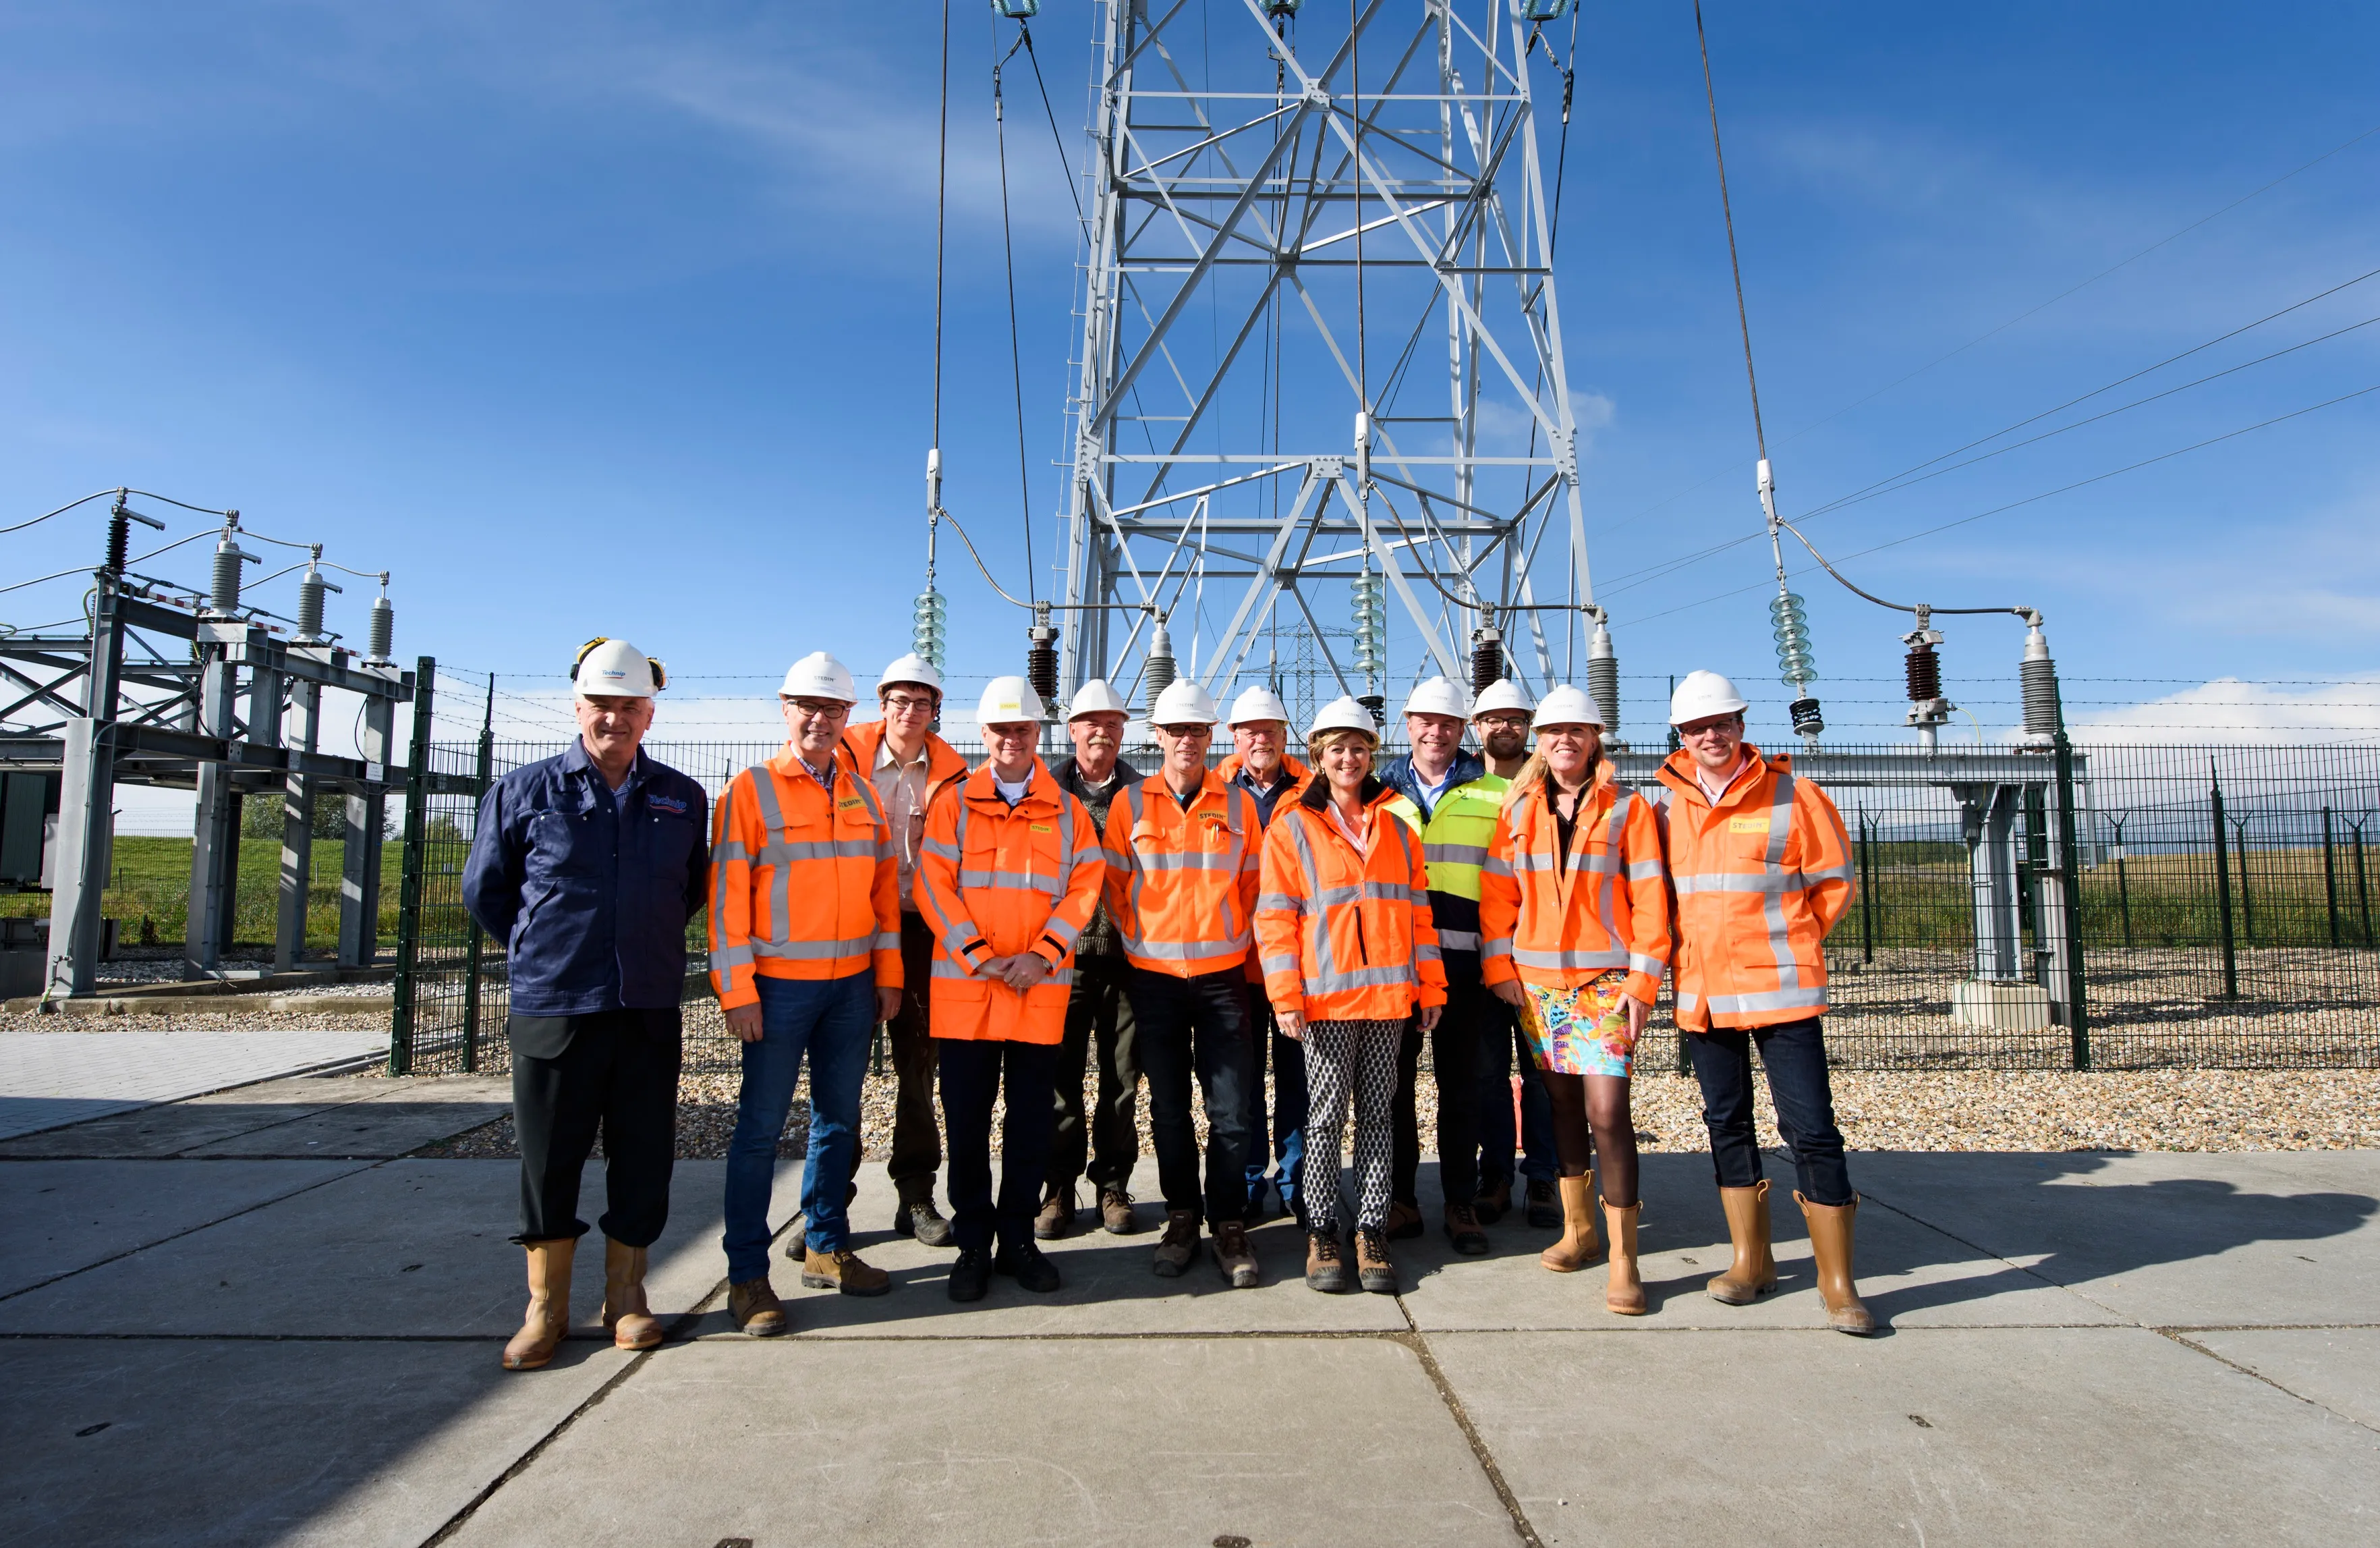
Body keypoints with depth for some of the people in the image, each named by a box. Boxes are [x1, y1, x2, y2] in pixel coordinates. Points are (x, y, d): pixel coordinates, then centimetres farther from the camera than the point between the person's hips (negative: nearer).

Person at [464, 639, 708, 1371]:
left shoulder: (682, 797, 7)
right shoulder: (525, 790, 1)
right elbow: (485, 889, 11)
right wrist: (541, 951, 11)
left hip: (650, 1010, 2)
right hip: (551, 1010, -1)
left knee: (643, 1159, 8)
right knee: (549, 1160, 7)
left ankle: (625, 1296, 24)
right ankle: (546, 1306, 23)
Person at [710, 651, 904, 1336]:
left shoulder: (863, 794, 10)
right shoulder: (751, 790, -4)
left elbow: (884, 887, 12)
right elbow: (727, 894, -8)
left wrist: (888, 976, 8)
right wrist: (736, 990, -12)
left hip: (853, 984, 5)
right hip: (779, 985, -5)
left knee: (838, 1119, 13)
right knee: (760, 1126, 1)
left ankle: (828, 1248, 27)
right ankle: (747, 1275, 11)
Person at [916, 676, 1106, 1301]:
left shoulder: (1067, 810, 7)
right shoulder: (954, 803, 4)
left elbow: (1084, 887, 1)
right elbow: (934, 885, -3)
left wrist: (1041, 955, -11)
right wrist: (981, 957, -12)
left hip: (1041, 987, 1)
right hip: (964, 983, -1)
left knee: (1031, 1120, 8)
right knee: (967, 1120, 6)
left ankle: (1018, 1239, 23)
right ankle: (973, 1244, 20)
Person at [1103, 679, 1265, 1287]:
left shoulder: (1238, 804, 4)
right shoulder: (1130, 804, 3)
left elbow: (1253, 887, 10)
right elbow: (1114, 887, 9)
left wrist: (1241, 945, 6)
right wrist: (1138, 941, 6)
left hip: (1223, 975, 0)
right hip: (1155, 976, 1)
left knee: (1230, 1110, -1)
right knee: (1168, 1109, 9)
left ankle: (1229, 1225, 14)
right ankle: (1182, 1218, 24)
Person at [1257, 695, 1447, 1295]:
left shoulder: (1395, 824, 11)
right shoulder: (1293, 825, 1)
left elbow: (1417, 906, 12)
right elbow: (1275, 916, -2)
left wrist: (1430, 985, 8)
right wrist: (1286, 995, -10)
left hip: (1388, 992, 3)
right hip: (1326, 995, -3)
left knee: (1377, 1112, 9)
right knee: (1326, 1114, 3)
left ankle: (1372, 1231, 18)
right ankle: (1321, 1233, 15)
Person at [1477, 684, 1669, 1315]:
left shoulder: (1627, 809, 0)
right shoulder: (1519, 810, 8)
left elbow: (1649, 900, -3)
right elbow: (1497, 894, 8)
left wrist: (1642, 981, -9)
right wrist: (1500, 967, 0)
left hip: (1606, 981, -3)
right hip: (1536, 980, 4)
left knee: (1606, 1108, -10)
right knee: (1562, 1100, 11)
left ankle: (1623, 1259, -1)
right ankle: (1578, 1228, 26)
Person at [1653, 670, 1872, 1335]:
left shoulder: (1791, 795, -5)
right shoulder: (1669, 805, 7)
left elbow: (1834, 883, 2)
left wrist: (1779, 941, 2)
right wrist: (1698, 944, 10)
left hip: (1780, 987, -4)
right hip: (1700, 991, 4)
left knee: (1810, 1128, -3)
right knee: (1727, 1124, 12)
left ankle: (1837, 1283, 10)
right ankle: (1751, 1260, 26)